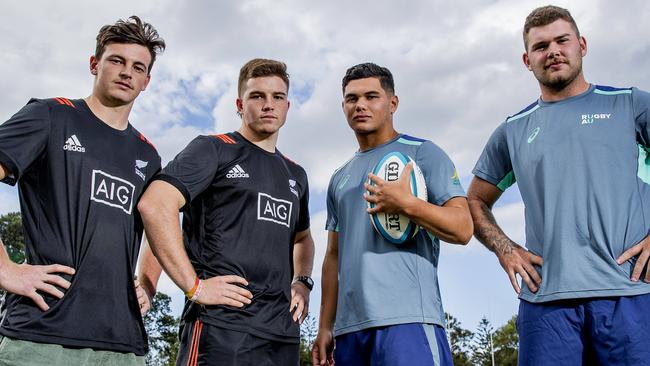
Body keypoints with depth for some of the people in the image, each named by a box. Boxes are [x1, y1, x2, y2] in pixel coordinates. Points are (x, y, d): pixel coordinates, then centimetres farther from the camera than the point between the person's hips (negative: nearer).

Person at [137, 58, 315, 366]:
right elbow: (154, 205, -14)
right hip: (222, 322, -6)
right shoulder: (214, 150, 0)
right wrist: (194, 287, -17)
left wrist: (302, 283, 14)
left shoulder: (295, 175, 20)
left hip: (283, 329, 7)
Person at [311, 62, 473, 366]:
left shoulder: (422, 153, 4)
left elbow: (462, 229, -4)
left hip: (408, 319, -5)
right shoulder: (339, 179, 21)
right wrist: (325, 328, 14)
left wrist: (406, 204, -19)